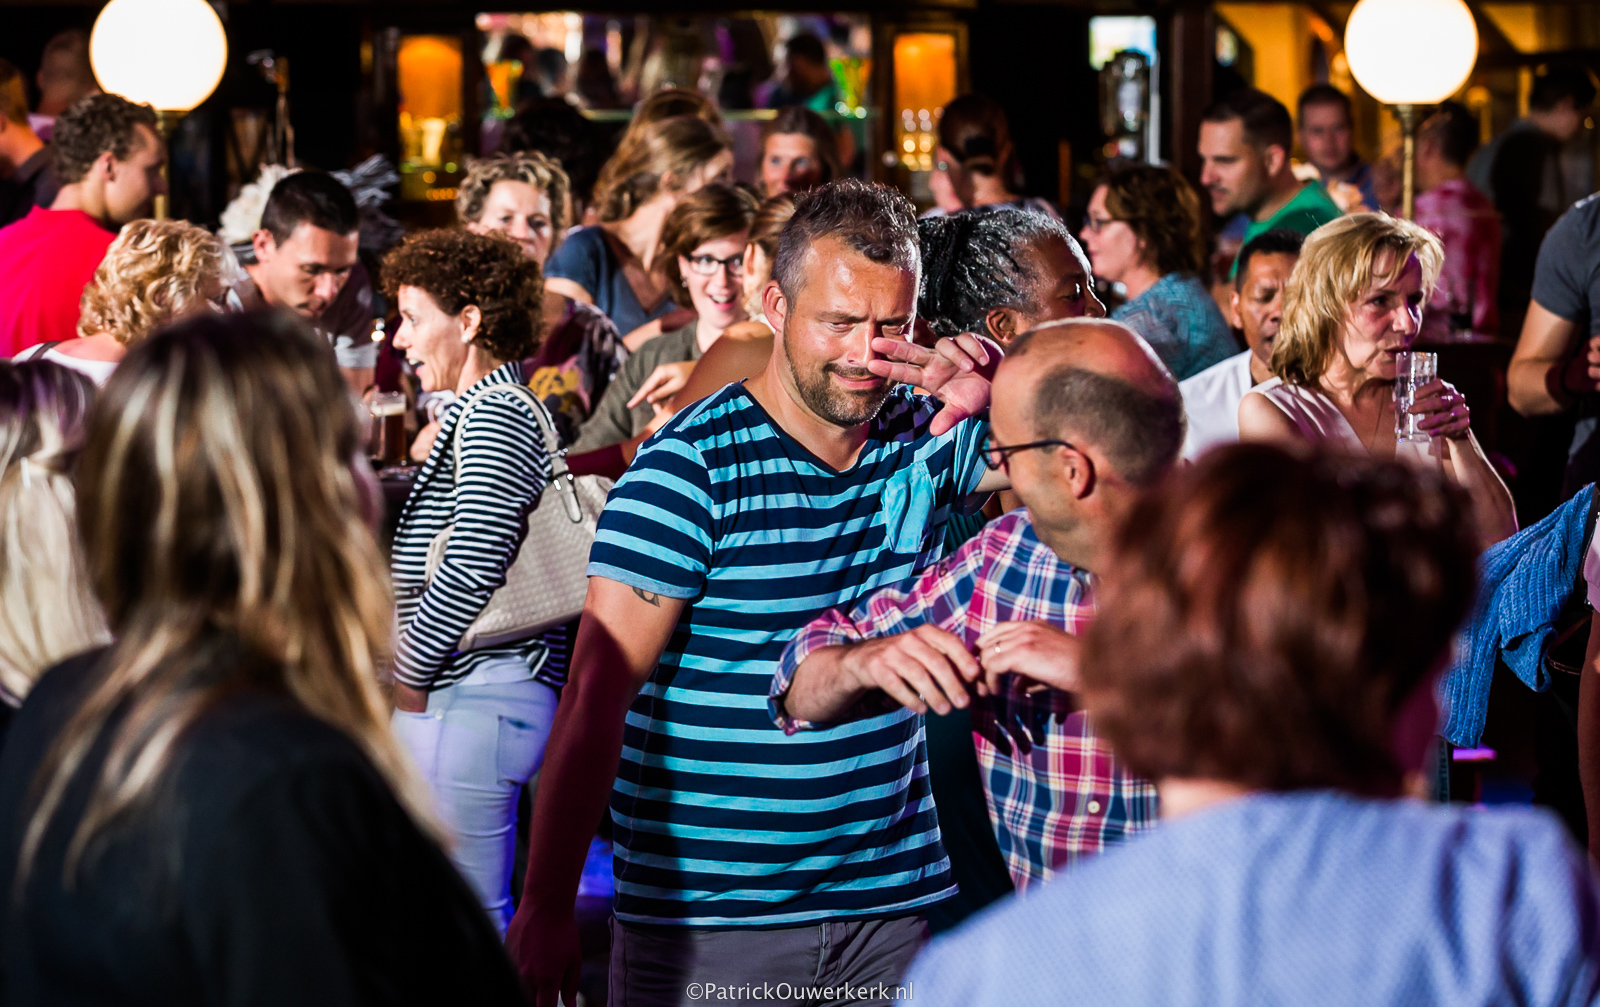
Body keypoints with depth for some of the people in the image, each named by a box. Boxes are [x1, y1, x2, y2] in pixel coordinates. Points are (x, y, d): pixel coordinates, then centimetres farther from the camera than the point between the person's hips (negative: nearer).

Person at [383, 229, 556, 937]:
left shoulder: (493, 419, -14)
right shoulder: (477, 413, 19)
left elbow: (471, 570, -22)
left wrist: (407, 678, -12)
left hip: (471, 704, -10)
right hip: (460, 698, 10)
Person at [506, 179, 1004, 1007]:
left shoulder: (924, 440, 4)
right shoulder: (690, 469, -11)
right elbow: (596, 696, -14)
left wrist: (1008, 382, -14)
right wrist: (547, 905, -19)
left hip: (896, 904, 4)